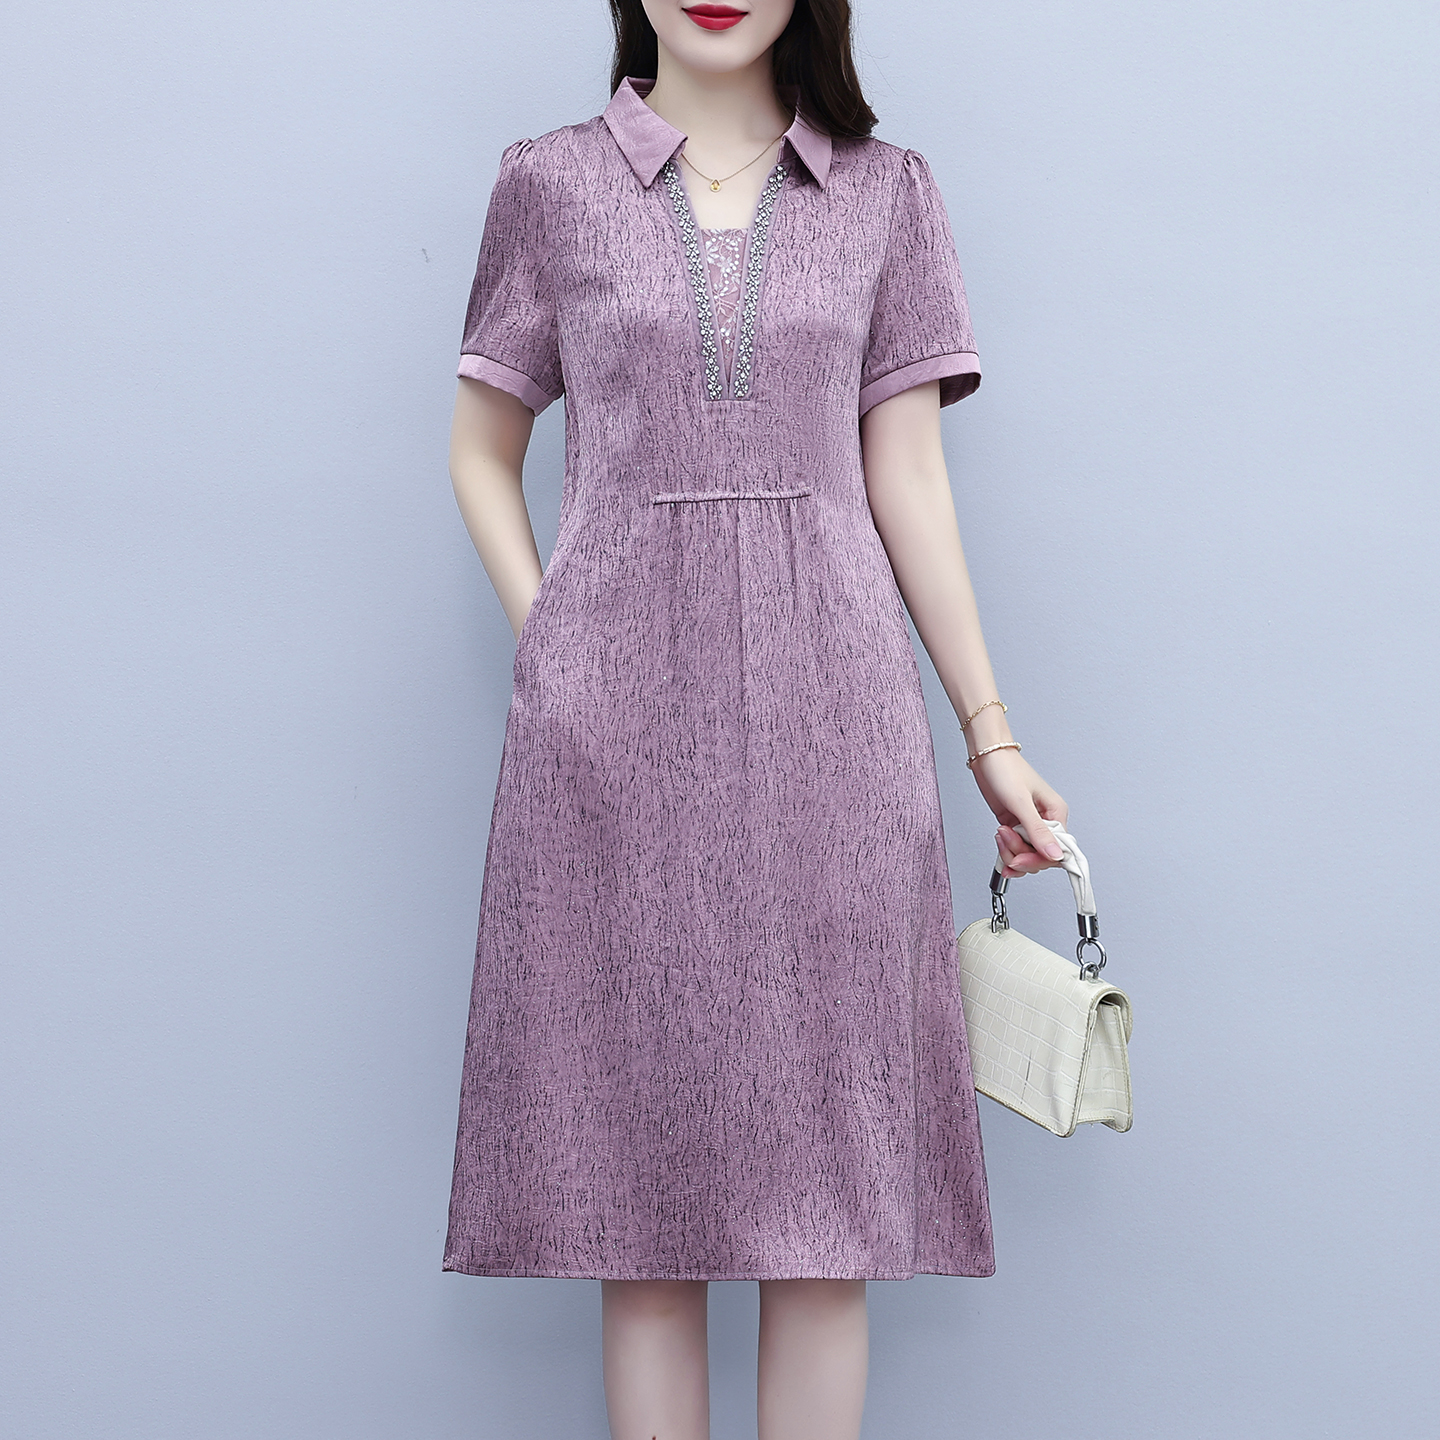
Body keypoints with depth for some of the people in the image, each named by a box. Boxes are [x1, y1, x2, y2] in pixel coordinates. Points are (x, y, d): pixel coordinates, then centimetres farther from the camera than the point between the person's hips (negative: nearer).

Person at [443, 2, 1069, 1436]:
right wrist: (548, 647, 0)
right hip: (614, 725, 0)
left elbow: (908, 478, 9)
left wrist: (991, 729, 6)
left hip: (828, 722, 1)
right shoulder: (551, 182, 8)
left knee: (827, 1187, 1)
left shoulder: (884, 191, 11)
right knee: (642, 1172, 2)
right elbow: (483, 453, 13)